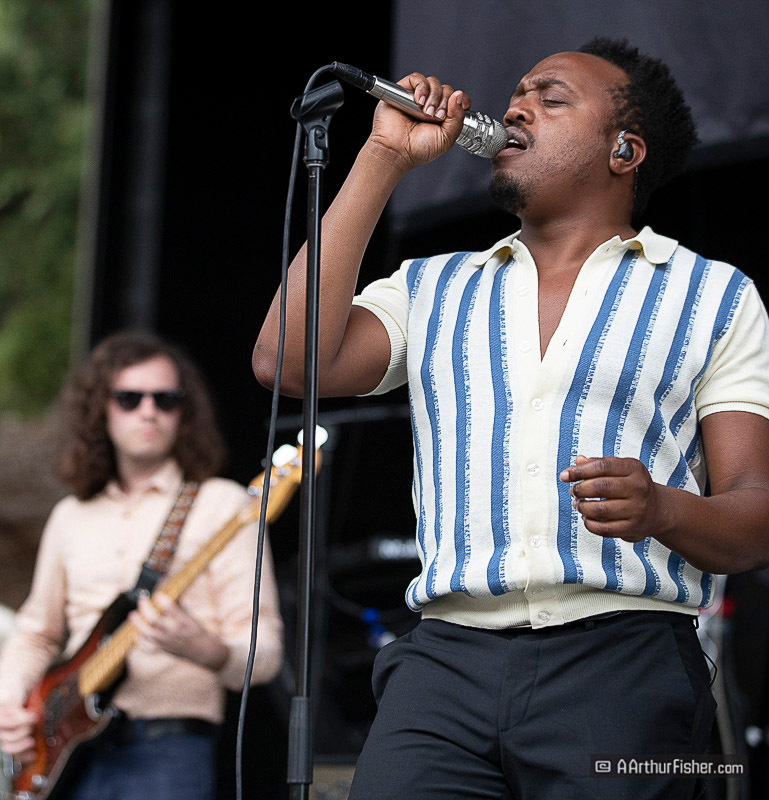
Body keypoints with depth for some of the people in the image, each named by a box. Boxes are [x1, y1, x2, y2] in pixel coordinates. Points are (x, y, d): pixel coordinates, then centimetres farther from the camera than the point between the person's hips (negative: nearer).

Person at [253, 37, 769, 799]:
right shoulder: (430, 288, 21)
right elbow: (289, 360, 2)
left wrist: (661, 510, -19)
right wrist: (384, 158, 8)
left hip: (621, 660, -2)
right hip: (446, 657, 2)